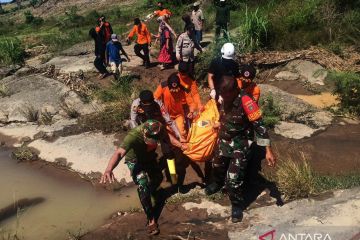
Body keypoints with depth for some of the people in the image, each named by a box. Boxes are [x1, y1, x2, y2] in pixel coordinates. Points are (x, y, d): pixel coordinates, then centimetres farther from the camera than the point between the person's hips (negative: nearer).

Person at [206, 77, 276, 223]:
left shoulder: (245, 101, -30)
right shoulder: (224, 98, -10)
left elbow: (259, 126, -28)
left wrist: (268, 150, -30)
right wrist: (219, 125, 26)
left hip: (239, 145, -6)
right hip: (223, 141, 7)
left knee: (233, 179, -7)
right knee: (217, 167, 28)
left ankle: (237, 205, 19)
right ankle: (217, 184, 60)